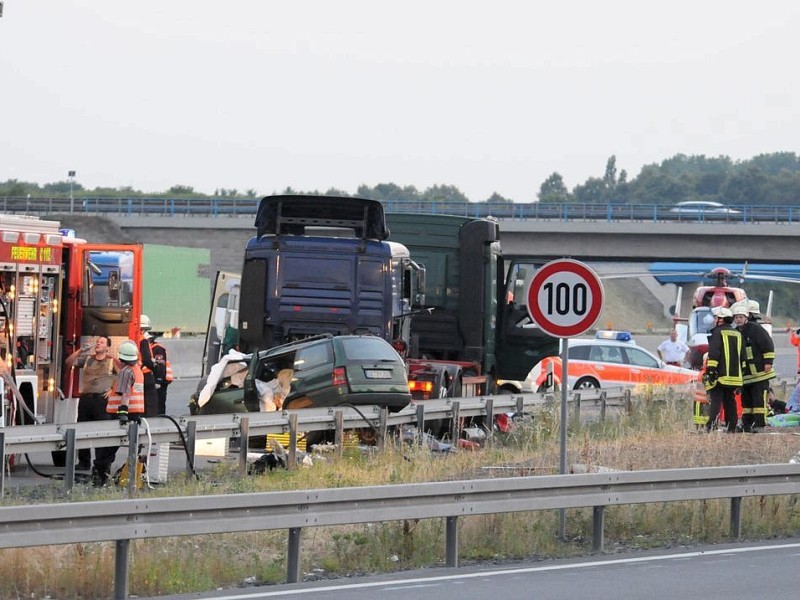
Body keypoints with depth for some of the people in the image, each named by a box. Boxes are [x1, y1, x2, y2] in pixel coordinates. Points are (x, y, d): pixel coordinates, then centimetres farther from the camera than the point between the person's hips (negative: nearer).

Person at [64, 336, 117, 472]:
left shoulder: (112, 362, 4)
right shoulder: (87, 359, 14)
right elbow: (69, 362, 6)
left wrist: (114, 389, -7)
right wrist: (80, 351, -5)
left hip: (102, 399, -4)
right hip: (86, 398, 4)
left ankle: (102, 463, -4)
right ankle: (83, 462, 12)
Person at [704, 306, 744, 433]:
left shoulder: (718, 332, -6)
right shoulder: (738, 334, 17)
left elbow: (714, 353, -14)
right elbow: (742, 356, 21)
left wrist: (710, 370, -14)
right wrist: (740, 373, 26)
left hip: (720, 375, -6)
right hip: (735, 374, 6)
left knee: (715, 400, -9)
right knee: (730, 402, 12)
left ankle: (710, 425, -20)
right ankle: (732, 428, 12)